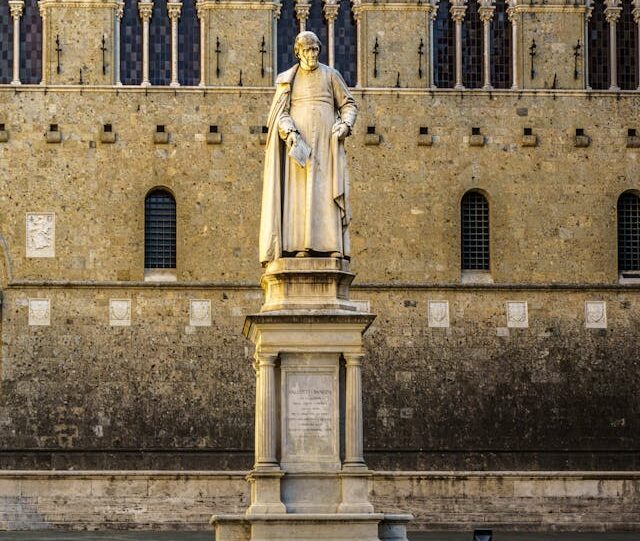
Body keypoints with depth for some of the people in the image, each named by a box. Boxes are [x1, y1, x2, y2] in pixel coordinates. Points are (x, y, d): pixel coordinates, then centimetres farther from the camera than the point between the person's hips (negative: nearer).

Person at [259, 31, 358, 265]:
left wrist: (345, 125, -9)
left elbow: (349, 105, 11)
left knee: (327, 190, -9)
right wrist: (289, 132, -16)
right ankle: (301, 245, -14)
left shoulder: (331, 75, 10)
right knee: (299, 191, -9)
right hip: (297, 141, 0)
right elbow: (279, 112, 3)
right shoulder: (287, 79, 11)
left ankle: (333, 245, -13)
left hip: (325, 140, 0)